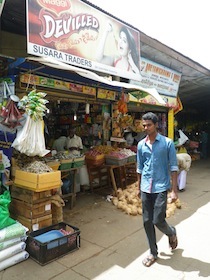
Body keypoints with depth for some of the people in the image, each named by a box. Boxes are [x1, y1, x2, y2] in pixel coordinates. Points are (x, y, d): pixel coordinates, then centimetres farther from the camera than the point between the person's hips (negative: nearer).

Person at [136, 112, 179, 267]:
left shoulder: (168, 143, -7)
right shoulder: (141, 145, 5)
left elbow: (173, 167, -5)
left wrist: (174, 190, -9)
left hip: (161, 188, -4)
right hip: (146, 189, 4)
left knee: (158, 221, -4)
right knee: (147, 222, 9)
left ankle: (171, 232, 32)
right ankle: (153, 253, 28)